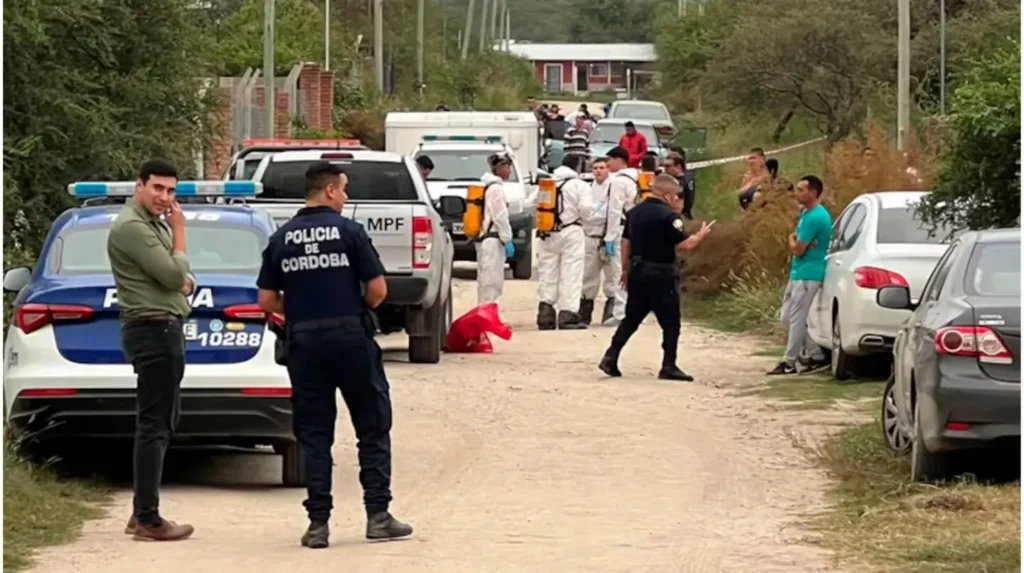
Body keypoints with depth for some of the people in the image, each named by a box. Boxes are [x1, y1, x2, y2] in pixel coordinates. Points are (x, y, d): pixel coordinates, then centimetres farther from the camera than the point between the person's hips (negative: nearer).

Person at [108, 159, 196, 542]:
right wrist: (179, 232, -8)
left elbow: (180, 276, 22)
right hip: (153, 329, -11)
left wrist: (185, 281, -1)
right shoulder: (131, 227, -15)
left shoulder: (154, 224, 17)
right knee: (154, 425, -10)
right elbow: (174, 274, -21)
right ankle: (147, 520, -10)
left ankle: (143, 514, 19)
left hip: (165, 329, 11)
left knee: (160, 424, 14)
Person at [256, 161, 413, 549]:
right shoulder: (348, 231, -6)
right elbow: (377, 289, -8)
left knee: (313, 435, 7)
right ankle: (378, 515, 7)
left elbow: (266, 300, 3)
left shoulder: (281, 239, 4)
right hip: (351, 338, -3)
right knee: (373, 429, 8)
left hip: (304, 342, 3)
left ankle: (318, 523, 3)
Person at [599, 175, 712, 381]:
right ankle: (668, 366, 2)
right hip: (661, 275, -7)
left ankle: (610, 357, 8)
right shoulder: (668, 215, -14)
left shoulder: (635, 212, 8)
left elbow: (626, 242, 13)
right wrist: (701, 235, 1)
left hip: (637, 271, 7)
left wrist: (626, 269, 22)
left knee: (631, 318, 15)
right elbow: (685, 244, -17)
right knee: (670, 322, 3)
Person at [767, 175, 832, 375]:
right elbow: (796, 246, 18)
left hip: (808, 275, -11)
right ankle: (814, 355, 16)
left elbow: (797, 250, -17)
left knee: (796, 319, -5)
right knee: (787, 317, 12)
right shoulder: (807, 213, 15)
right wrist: (797, 241, -6)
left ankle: (789, 362, 1)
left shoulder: (814, 217, -18)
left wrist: (792, 239, 5)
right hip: (798, 273, 11)